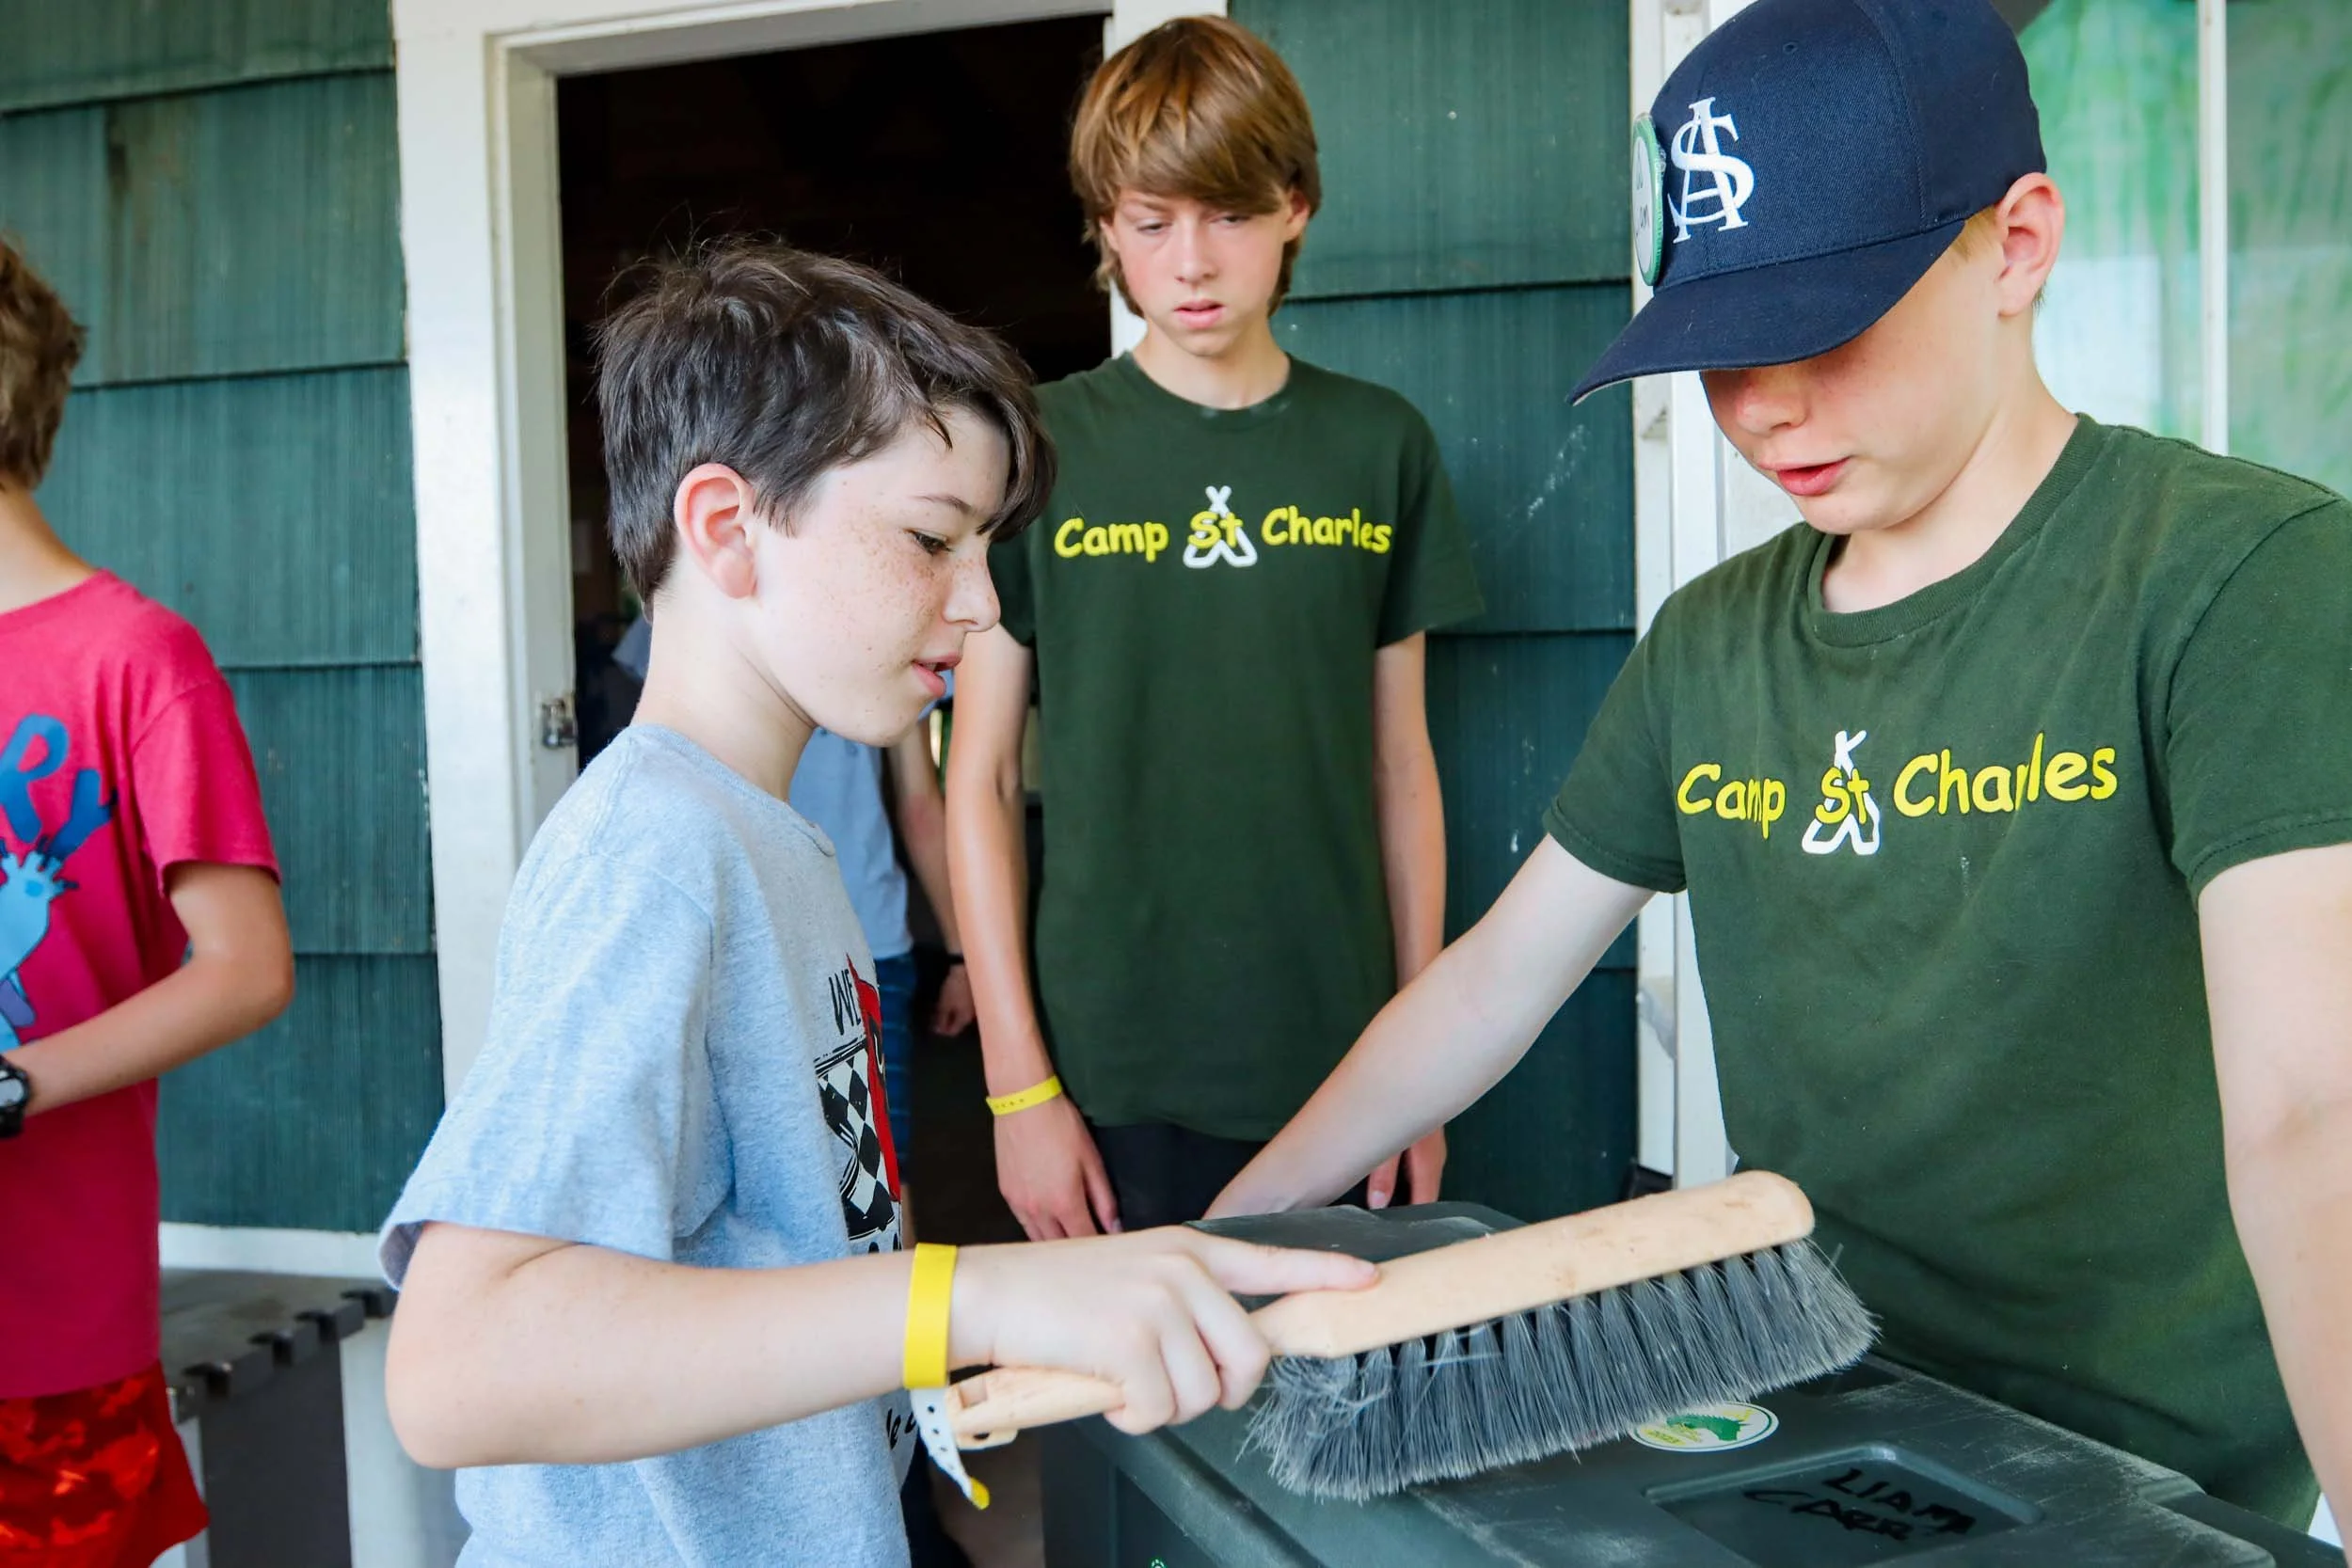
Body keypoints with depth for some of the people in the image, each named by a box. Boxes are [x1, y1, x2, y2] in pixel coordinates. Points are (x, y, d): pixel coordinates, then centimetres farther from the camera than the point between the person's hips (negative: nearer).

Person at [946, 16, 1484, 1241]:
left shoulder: (1381, 448, 4)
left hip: (1340, 1072, 2)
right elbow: (980, 780, -2)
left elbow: (1401, 765, 7)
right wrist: (1018, 1083, -6)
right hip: (1116, 1086, -2)